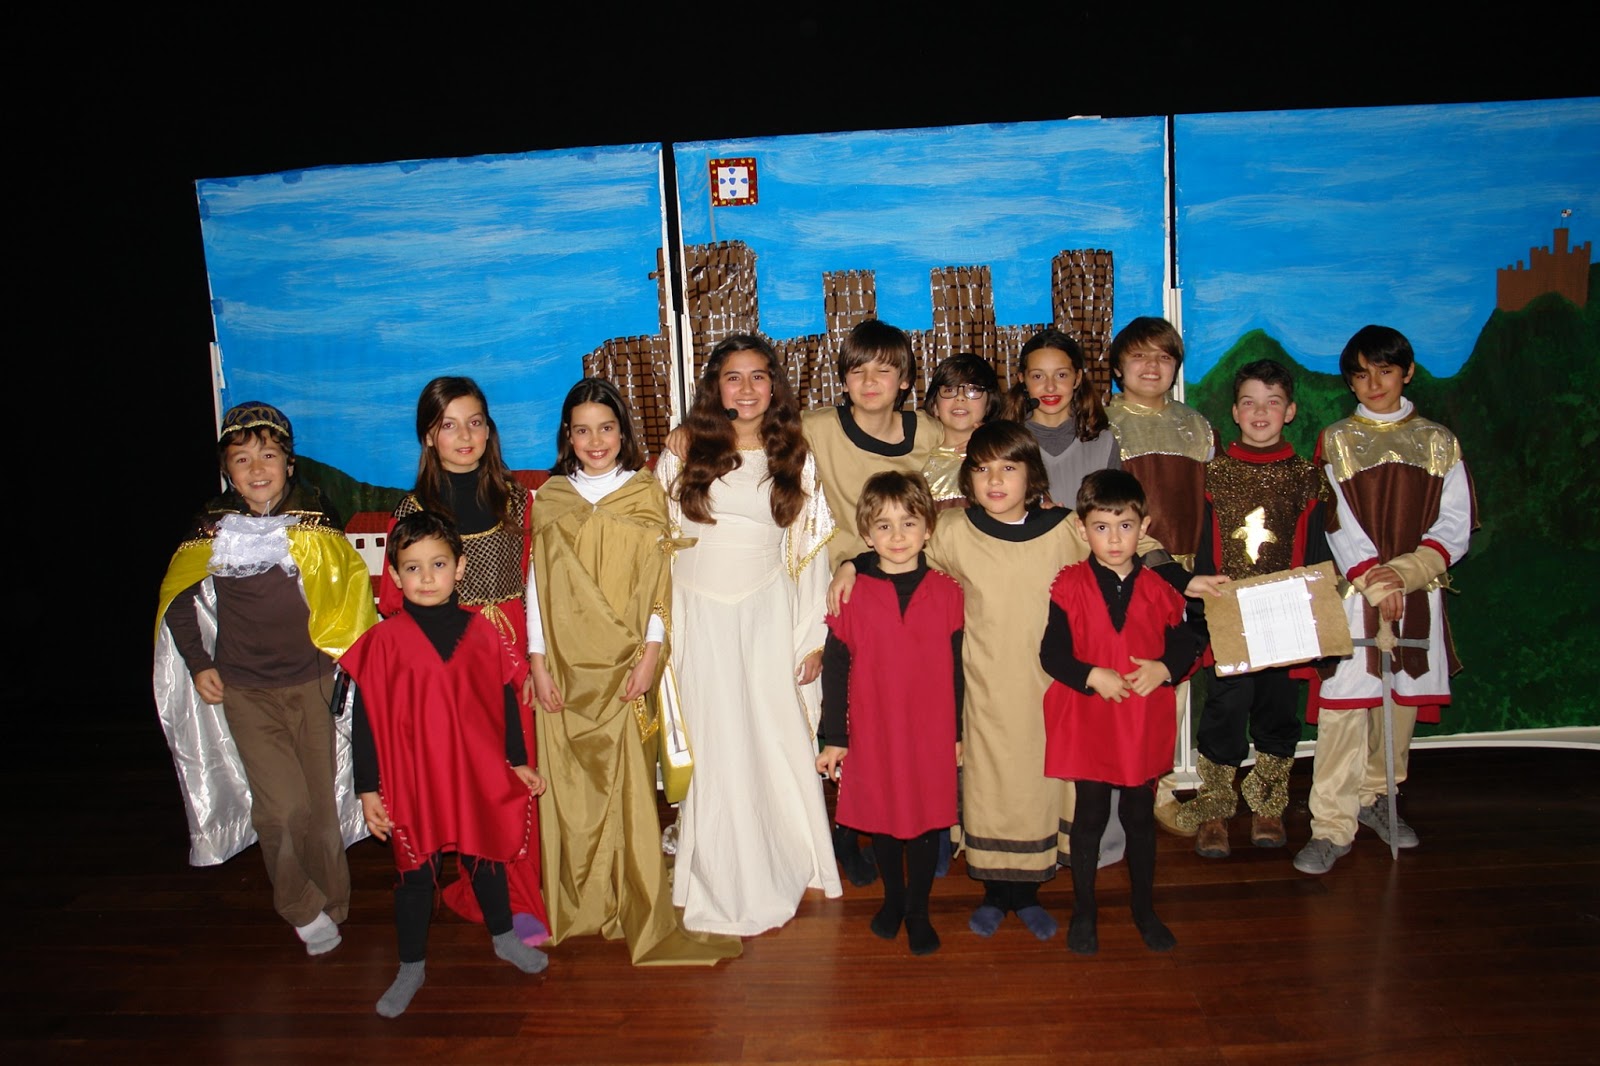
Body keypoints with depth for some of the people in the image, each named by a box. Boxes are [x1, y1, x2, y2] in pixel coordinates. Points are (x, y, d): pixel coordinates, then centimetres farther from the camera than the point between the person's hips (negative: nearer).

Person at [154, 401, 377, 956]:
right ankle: (303, 909, 15)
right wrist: (198, 664, 3)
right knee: (283, 806, -8)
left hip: (312, 683, 1)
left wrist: (343, 656, -1)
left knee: (322, 801, 8)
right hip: (245, 692, 0)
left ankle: (333, 903, 28)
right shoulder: (212, 529, -4)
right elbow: (178, 600, 9)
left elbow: (346, 591, 6)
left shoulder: (316, 521, -5)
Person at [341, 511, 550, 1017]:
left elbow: (505, 699, 5)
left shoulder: (480, 631, -4)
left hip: (479, 777, 2)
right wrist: (368, 789, -6)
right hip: (413, 781, -2)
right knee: (416, 874, 11)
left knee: (486, 860, 19)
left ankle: (504, 938, 42)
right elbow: (364, 719, -6)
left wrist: (519, 762, 10)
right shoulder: (384, 641, -11)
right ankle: (410, 969, 30)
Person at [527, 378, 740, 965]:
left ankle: (641, 911, 9)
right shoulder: (550, 499, 7)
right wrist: (537, 661, 0)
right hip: (565, 668, 2)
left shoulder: (645, 493, 3)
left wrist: (650, 654, -7)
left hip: (624, 666, -2)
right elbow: (537, 584, 6)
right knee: (570, 785, 6)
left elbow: (658, 582, 0)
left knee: (630, 785, -2)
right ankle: (580, 907, 21)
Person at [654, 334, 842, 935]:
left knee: (777, 741, 2)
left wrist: (813, 638, 1)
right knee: (713, 749, 4)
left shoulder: (796, 459, 5)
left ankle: (783, 870, 22)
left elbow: (810, 552, 5)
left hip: (768, 618, 0)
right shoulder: (683, 455, 2)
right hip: (700, 621, 0)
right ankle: (725, 886, 19)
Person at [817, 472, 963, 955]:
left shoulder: (947, 593, -3)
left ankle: (918, 911, 30)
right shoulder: (852, 596, -6)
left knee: (928, 821, 10)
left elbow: (957, 668, 3)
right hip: (873, 734, 0)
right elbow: (834, 670, -1)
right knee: (882, 821, 15)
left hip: (931, 735, 0)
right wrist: (835, 738, -1)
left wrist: (957, 733, 6)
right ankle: (892, 898, 38)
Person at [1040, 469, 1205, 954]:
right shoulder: (1070, 587, -10)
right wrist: (1094, 676, -25)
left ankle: (1144, 909, 35)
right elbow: (1052, 654, -11)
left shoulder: (1158, 589, -2)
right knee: (1089, 817, 11)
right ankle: (1083, 912, 27)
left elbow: (1189, 641, 5)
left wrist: (1164, 668, -14)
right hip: (1089, 721, -2)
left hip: (1144, 723, 2)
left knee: (1141, 816, 16)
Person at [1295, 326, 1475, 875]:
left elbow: (1455, 527, 2)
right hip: (1354, 592, -2)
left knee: (1402, 701, 8)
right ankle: (1331, 826, -4)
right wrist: (1376, 584, -14)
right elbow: (1339, 525, -4)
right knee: (1345, 705, -8)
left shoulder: (1438, 442, 9)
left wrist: (1403, 572, -14)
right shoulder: (1336, 441, 4)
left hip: (1418, 590, 3)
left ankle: (1375, 797, 28)